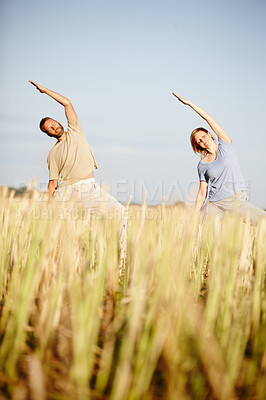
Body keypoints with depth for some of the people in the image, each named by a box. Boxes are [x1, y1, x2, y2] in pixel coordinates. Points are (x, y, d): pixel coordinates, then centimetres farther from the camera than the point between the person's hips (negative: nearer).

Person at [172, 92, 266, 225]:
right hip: (215, 205, 1)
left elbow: (209, 119, 0)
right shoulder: (202, 165, 9)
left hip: (238, 202, -1)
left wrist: (190, 103, 1)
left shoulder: (225, 146, 6)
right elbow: (202, 192, 9)